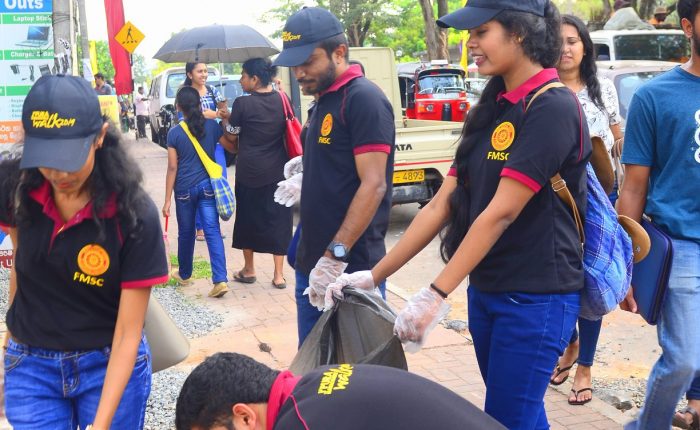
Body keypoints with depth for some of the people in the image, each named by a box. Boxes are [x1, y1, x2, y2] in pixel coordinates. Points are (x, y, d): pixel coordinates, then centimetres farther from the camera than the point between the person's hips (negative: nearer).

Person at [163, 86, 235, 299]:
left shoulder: (174, 133, -7)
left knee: (186, 233, 15)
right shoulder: (212, 125, -2)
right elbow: (232, 147, 12)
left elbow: (172, 168, -7)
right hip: (207, 185, 1)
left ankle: (184, 274, 34)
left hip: (185, 189, -1)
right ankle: (220, 279, -15)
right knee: (212, 231, -3)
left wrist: (167, 200, -2)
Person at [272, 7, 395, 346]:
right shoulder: (323, 102, 14)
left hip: (350, 267, -9)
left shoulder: (364, 99, -13)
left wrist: (335, 255, -23)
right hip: (311, 263, 9)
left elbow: (373, 185, -20)